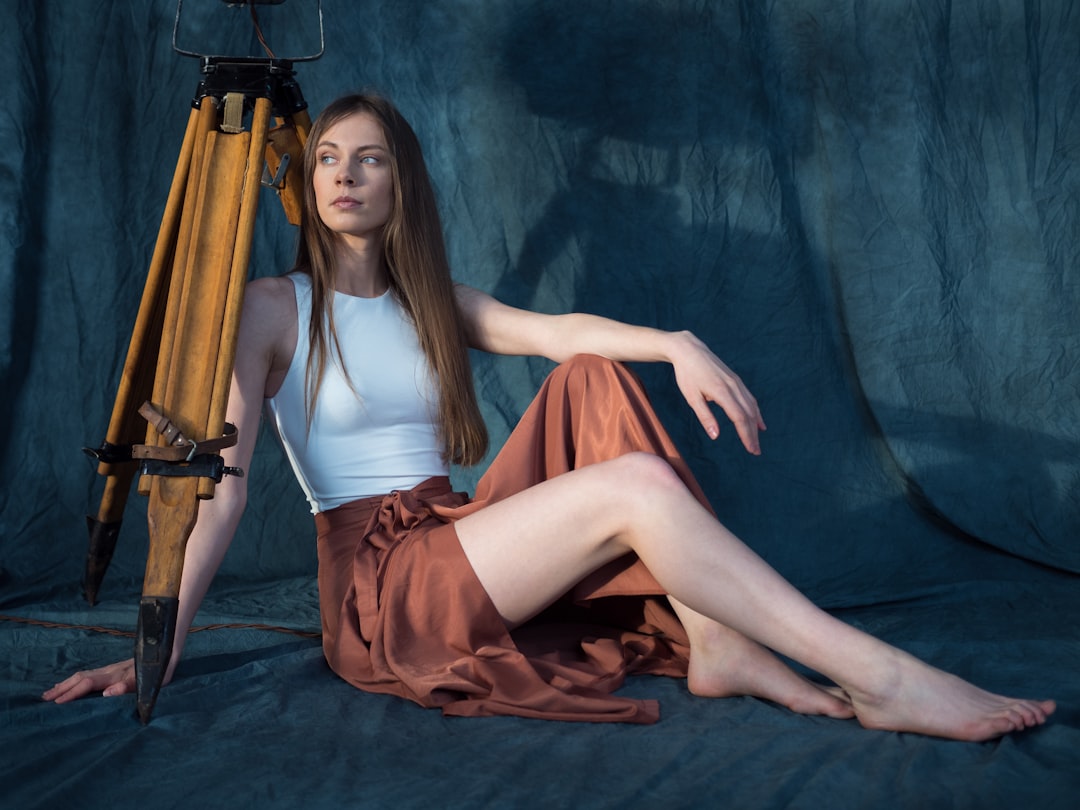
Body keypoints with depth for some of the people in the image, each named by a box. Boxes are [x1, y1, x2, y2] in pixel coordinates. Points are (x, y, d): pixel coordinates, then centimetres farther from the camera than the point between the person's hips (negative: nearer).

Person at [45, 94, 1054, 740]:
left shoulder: (433, 304, 17)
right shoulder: (271, 309, 1)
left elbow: (557, 328, -2)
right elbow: (221, 485, -7)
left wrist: (678, 344, -21)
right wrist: (162, 645, -15)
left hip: (460, 553, 6)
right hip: (376, 589, -6)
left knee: (593, 381, -13)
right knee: (636, 486, -25)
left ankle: (713, 643, -22)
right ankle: (880, 682, -29)